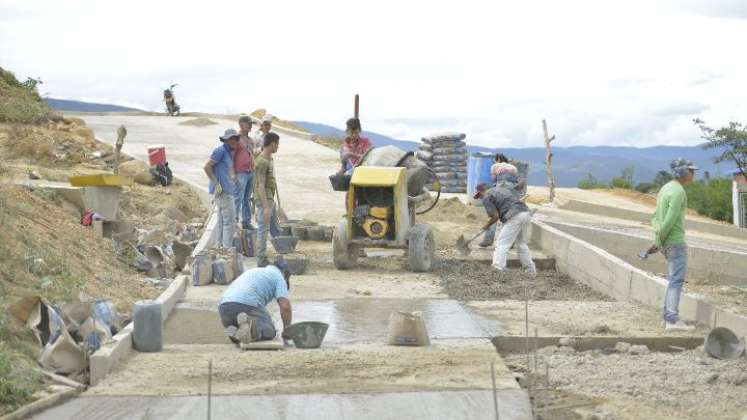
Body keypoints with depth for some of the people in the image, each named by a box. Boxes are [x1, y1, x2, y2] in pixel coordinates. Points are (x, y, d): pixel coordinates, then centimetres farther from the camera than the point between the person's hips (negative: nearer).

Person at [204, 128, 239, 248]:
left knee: (222, 220, 13)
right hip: (222, 190, -10)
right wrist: (216, 184, -20)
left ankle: (220, 247, 19)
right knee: (230, 220, -9)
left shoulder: (229, 152, 15)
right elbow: (207, 166, -18)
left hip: (226, 190, 10)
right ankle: (227, 249, -8)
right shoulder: (221, 150, -13)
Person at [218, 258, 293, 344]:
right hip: (248, 306, -7)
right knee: (269, 331, 9)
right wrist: (287, 329, 14)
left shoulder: (254, 271, 36)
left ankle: (234, 331, -6)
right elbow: (285, 306, -1)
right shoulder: (279, 277, 14)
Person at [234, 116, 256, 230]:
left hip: (251, 173, 7)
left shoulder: (250, 140, 16)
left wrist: (254, 172, 19)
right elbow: (231, 157, -11)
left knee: (247, 199, 10)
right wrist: (233, 174, -17)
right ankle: (234, 221, -2)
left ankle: (247, 222, 14)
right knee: (238, 198, -6)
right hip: (241, 173, -7)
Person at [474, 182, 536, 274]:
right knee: (522, 244, 22)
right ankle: (531, 271, 27)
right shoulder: (502, 188, 30)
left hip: (514, 217, -8)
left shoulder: (486, 198, 5)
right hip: (526, 213, 8)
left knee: (501, 245, -5)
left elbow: (495, 216, -3)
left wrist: (487, 225, 15)